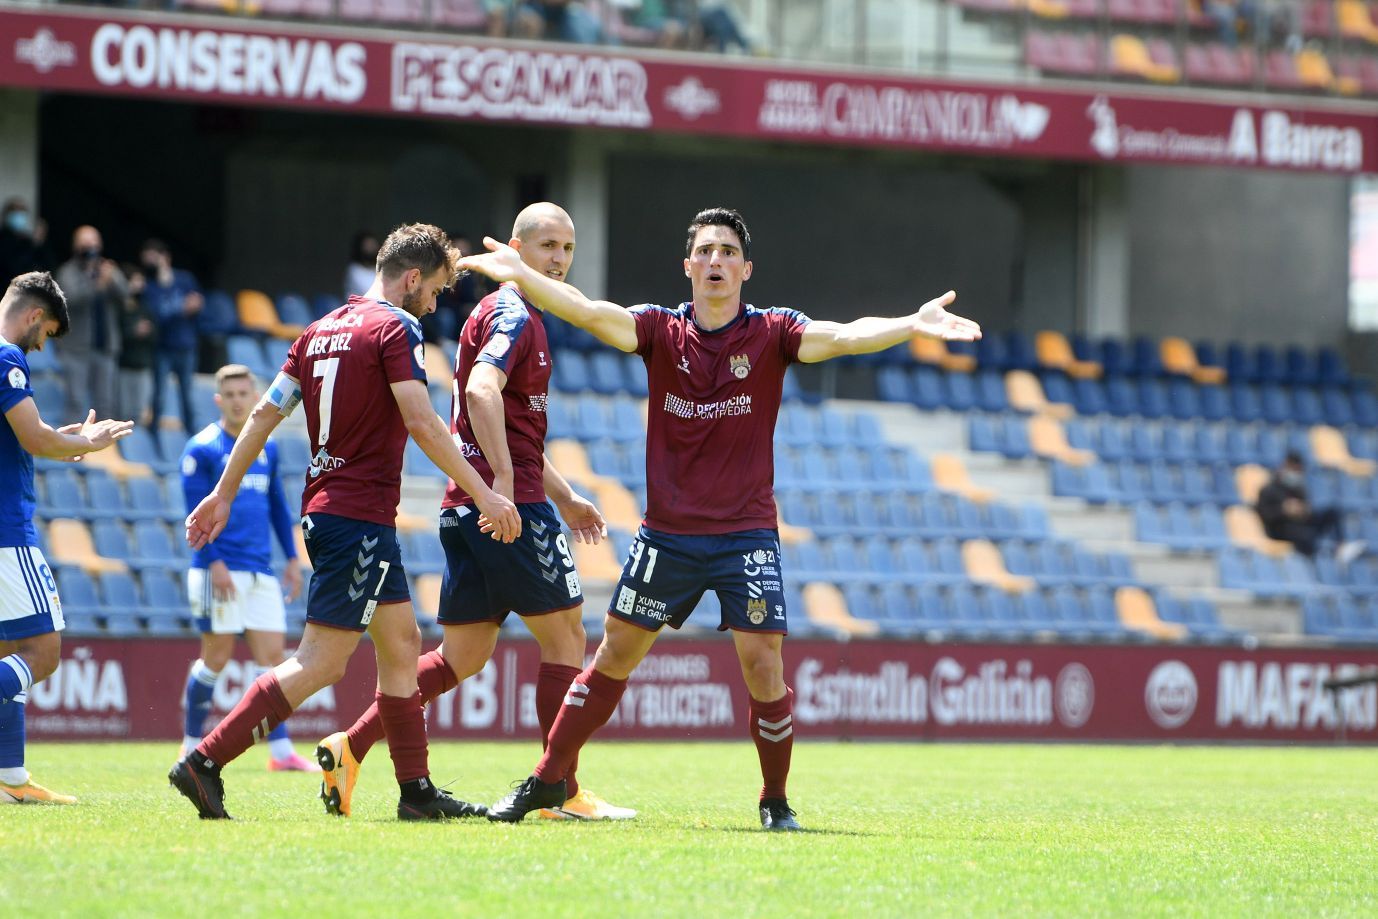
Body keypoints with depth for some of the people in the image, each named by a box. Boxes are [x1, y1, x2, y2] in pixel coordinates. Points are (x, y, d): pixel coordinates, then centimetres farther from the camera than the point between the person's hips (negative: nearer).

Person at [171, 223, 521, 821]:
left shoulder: (321, 330, 14)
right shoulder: (395, 328, -9)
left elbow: (265, 413, 14)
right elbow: (421, 423, -18)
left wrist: (224, 493, 17)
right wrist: (484, 495, -16)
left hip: (324, 509, 9)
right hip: (360, 517, -9)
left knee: (401, 644, 13)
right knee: (321, 663, -9)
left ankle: (417, 792, 14)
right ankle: (205, 762, -14)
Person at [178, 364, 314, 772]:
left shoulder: (267, 448, 15)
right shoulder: (202, 449, -4)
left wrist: (292, 558, 16)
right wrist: (214, 562, -17)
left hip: (260, 570, 6)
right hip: (219, 569, -6)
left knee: (272, 656, -2)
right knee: (216, 657, -3)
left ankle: (281, 752, -4)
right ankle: (191, 745, 9)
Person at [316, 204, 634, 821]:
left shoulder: (516, 316, 23)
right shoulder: (513, 315, -9)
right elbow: (482, 389, -28)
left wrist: (564, 498, 33)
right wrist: (503, 481, -33)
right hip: (510, 508, -9)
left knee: (462, 657, 8)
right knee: (565, 634, -1)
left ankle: (352, 746, 3)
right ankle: (563, 792, 0)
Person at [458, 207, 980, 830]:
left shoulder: (770, 334, -3)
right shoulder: (661, 330, 1)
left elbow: (844, 336, -18)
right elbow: (589, 313, -13)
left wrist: (912, 325, -35)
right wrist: (520, 275, -28)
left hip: (746, 535, -2)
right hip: (667, 533, 2)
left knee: (763, 662, -10)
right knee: (616, 653, 7)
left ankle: (776, 801, 6)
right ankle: (550, 778, 18)